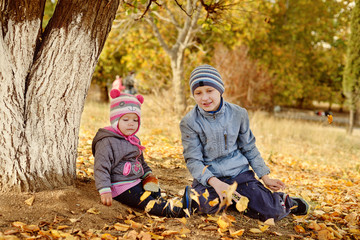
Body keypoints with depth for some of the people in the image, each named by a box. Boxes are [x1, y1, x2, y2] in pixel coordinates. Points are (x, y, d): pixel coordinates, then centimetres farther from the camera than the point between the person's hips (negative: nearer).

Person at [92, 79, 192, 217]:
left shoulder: (134, 140, 16)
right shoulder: (107, 142, -14)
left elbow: (141, 162, 30)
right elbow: (101, 168, -19)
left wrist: (148, 175, 15)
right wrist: (104, 191, -26)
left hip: (136, 182, 11)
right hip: (120, 187, -11)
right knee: (147, 202, -23)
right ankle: (174, 211, -39)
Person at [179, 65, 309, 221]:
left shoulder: (238, 114, -1)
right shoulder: (189, 123, -8)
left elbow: (249, 148, 11)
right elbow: (193, 160, -12)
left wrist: (265, 177, 8)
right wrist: (215, 183, -28)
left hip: (239, 172, 1)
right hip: (208, 177, -1)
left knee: (271, 212, -17)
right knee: (208, 205, -35)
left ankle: (281, 201, 20)